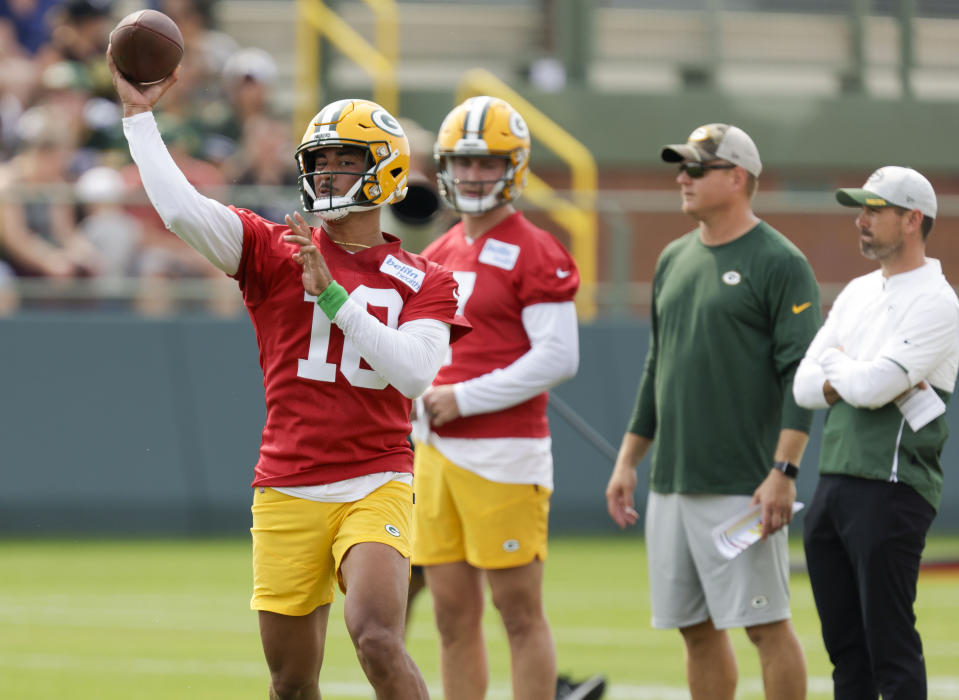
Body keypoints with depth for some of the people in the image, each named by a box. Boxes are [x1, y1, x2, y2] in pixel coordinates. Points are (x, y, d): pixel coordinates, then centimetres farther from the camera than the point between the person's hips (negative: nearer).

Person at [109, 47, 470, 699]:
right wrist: (140, 116, -9)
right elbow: (183, 210, -10)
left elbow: (414, 372, -13)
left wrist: (330, 292, -16)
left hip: (374, 487, -2)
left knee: (377, 639, -25)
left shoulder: (423, 282, 4)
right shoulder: (275, 253, 4)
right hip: (288, 494, 2)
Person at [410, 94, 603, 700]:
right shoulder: (438, 256, 16)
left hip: (505, 452, -7)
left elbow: (557, 357, -15)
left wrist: (464, 399, -15)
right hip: (437, 450, 7)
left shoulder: (536, 254, -7)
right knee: (454, 617, 8)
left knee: (521, 612, -4)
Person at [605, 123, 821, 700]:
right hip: (672, 481, 8)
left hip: (742, 487, -8)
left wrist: (783, 472, -20)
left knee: (766, 625, -6)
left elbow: (802, 374, -12)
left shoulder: (780, 263, -7)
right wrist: (628, 461, 18)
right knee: (697, 628, 10)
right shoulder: (675, 259, 17)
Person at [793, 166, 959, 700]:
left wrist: (836, 361, 0)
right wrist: (854, 379, -8)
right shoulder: (858, 293, 17)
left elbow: (870, 386, -21)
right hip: (833, 485, 8)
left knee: (890, 646, -8)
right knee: (846, 646, 11)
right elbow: (805, 386, 11)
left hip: (891, 490, -8)